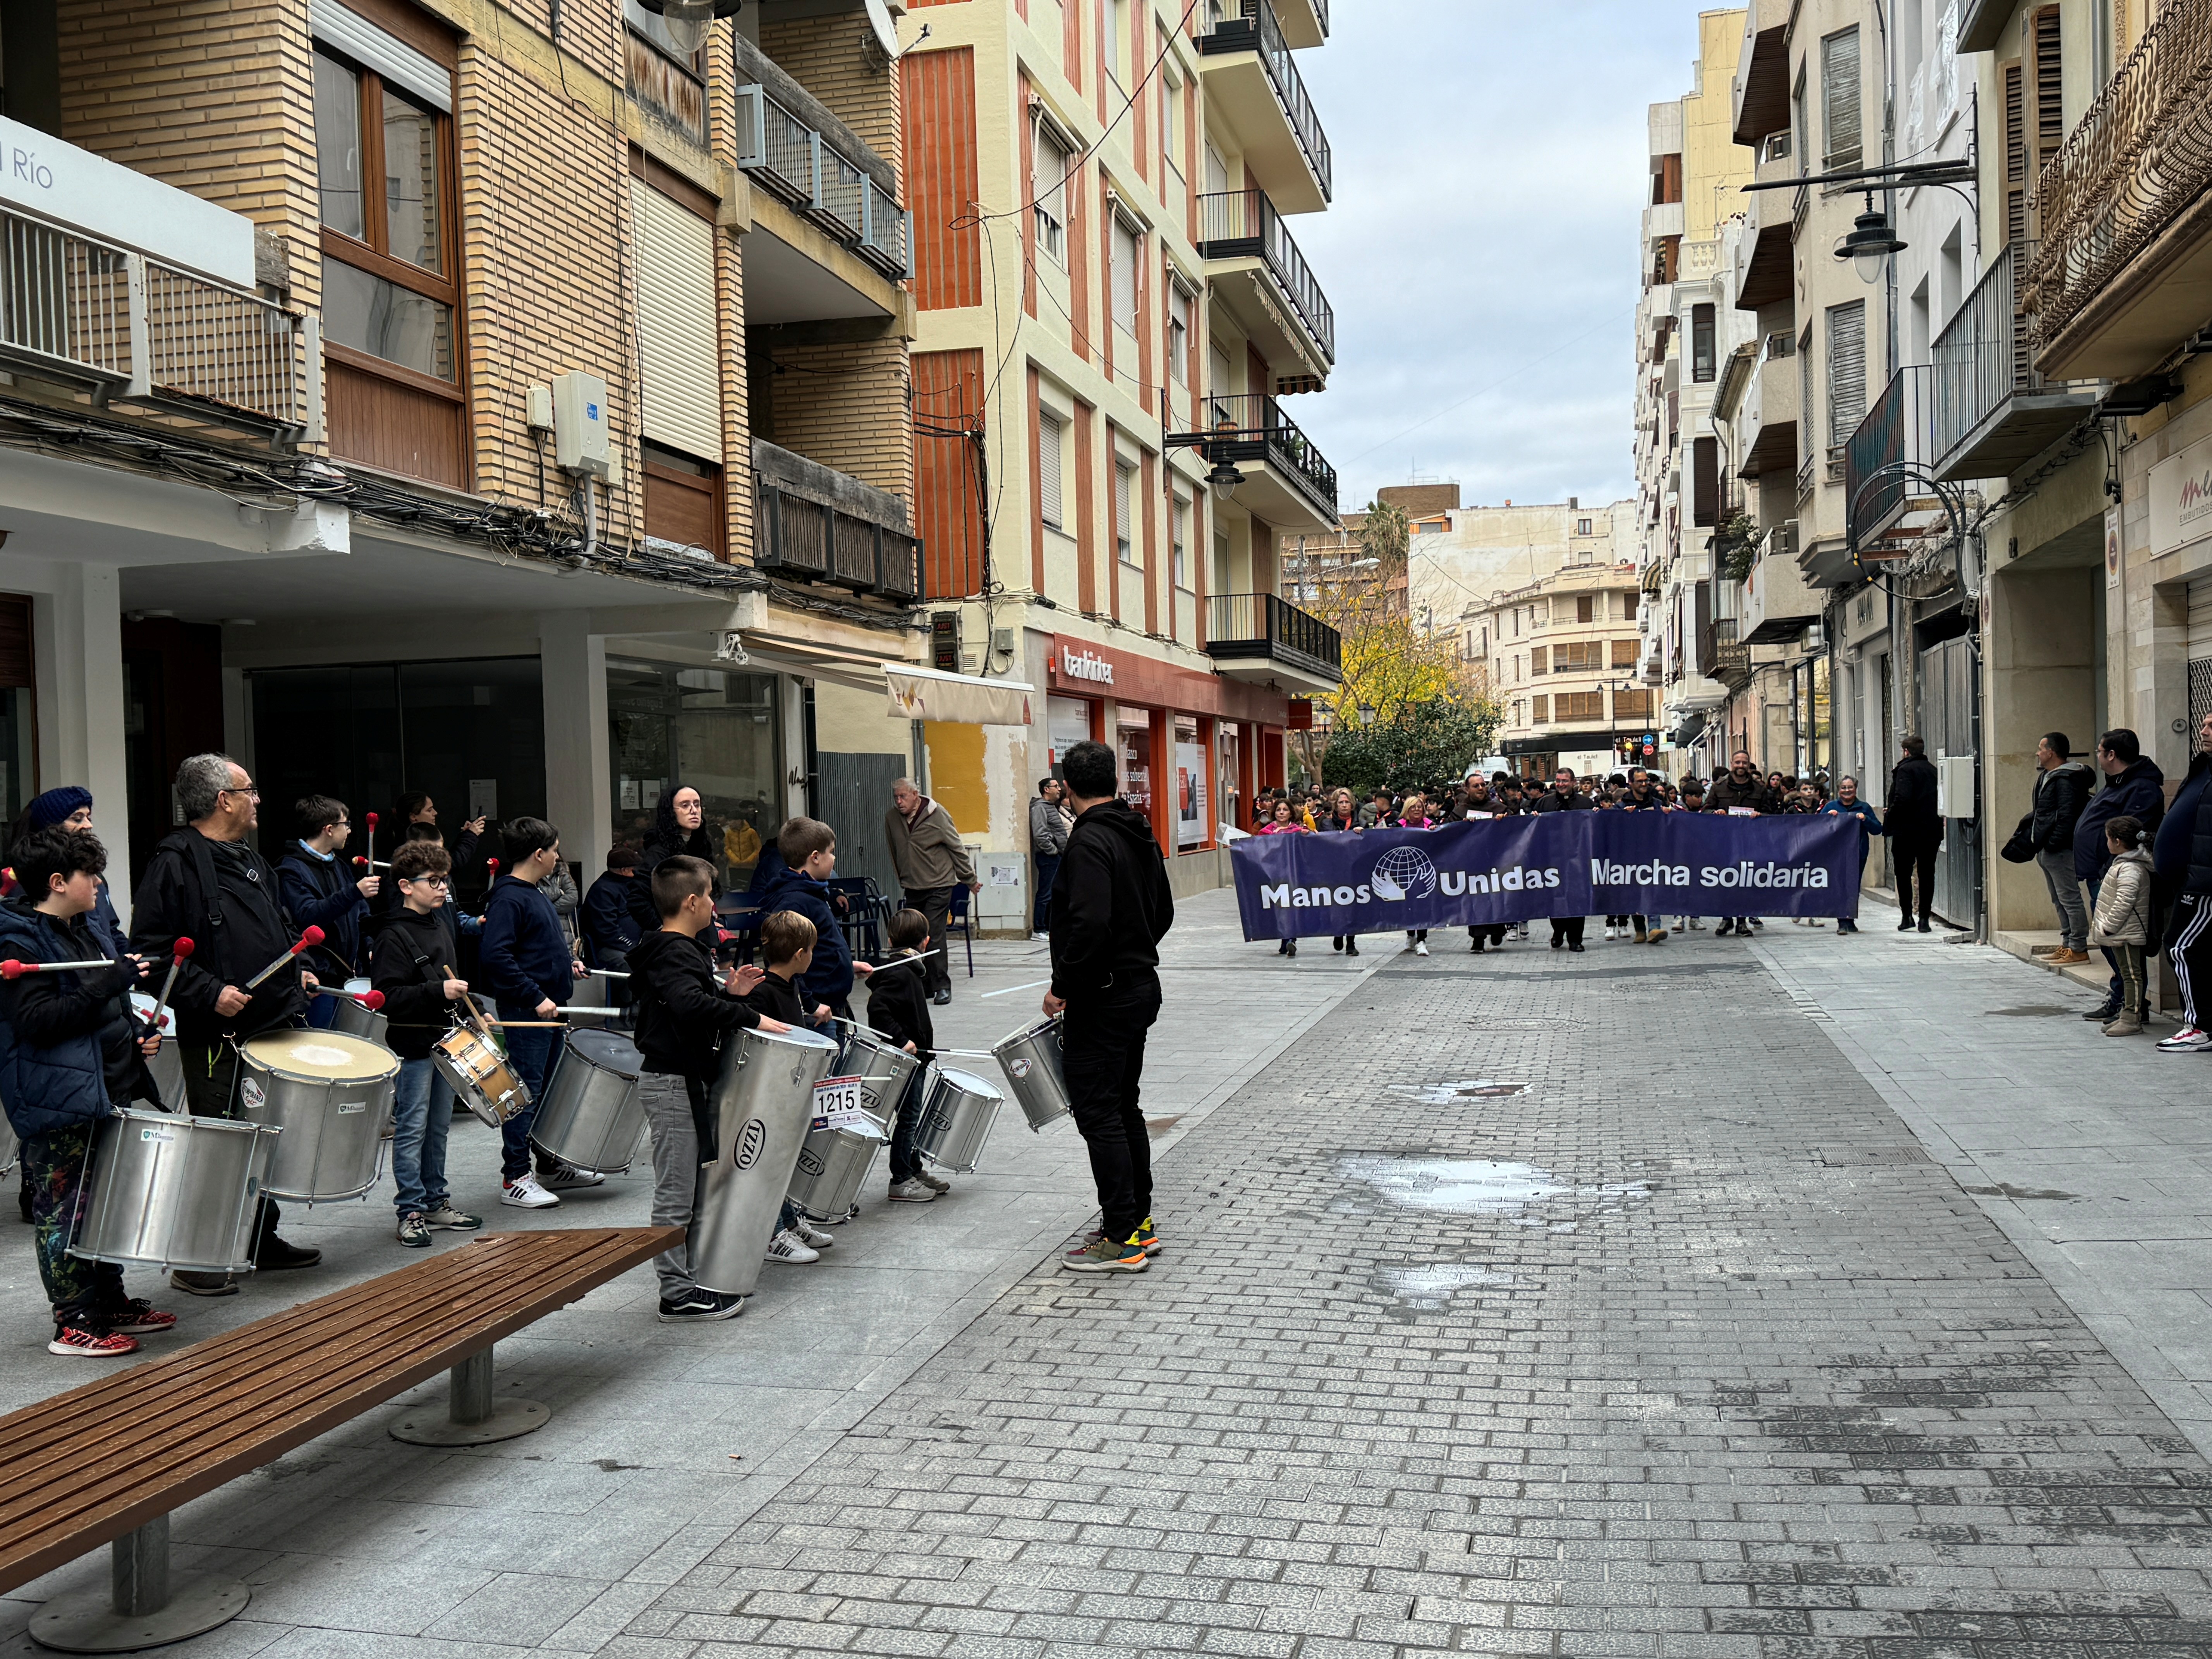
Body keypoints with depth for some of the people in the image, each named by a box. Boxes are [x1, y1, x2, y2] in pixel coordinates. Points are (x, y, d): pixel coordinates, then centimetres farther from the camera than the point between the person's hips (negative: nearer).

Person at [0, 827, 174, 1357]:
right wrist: (104, 986, -25)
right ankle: (74, 1323, 5)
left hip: (106, 1091, 10)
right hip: (57, 1102, -9)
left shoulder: (87, 929, 14)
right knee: (64, 1211, -2)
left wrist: (138, 1034, 9)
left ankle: (112, 1304, 26)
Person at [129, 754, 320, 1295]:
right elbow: (151, 948, -17)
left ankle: (262, 1240, 30)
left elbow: (281, 927, 30)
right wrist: (209, 993, -22)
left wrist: (295, 970, 15)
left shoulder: (251, 861, 17)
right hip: (217, 1034, -9)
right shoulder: (176, 861, -11)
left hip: (272, 1027, 9)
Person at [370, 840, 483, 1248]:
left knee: (439, 1126, 15)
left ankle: (436, 1202, 24)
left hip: (444, 1039, 8)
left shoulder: (441, 923, 12)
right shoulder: (395, 936, -15)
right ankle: (411, 1211, 4)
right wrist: (439, 992, -28)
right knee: (412, 1130, -2)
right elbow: (388, 996, -23)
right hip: (412, 1046, -8)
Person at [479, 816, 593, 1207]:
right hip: (525, 1012, -10)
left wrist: (567, 963, 11)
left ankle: (551, 1166, 27)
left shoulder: (536, 893, 14)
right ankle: (515, 1178, 2)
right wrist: (535, 998, -25)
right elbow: (495, 956, -25)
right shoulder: (508, 898, -16)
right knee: (527, 1094, -5)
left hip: (550, 1006, 10)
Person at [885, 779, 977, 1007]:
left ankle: (942, 986, -6)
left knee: (934, 936, -12)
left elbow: (957, 849, -3)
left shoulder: (938, 816, -10)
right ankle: (925, 986, 13)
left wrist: (970, 881, 2)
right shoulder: (891, 819, 2)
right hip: (912, 887, 5)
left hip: (938, 887, -5)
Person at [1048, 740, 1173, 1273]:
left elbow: (1089, 924, -28)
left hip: (1101, 998, -10)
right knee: (1125, 1107, 17)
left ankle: (1122, 1240, -2)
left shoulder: (1090, 842, -19)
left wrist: (1062, 985, -18)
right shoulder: (1142, 836, 11)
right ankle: (1141, 1222, 24)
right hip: (1141, 987, 10)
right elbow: (1164, 912, 18)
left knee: (1098, 1114, -4)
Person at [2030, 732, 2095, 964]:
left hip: (2059, 850, -11)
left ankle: (2079, 948, -6)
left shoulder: (2065, 779, -15)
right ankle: (2067, 945, 21)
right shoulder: (2048, 777, 18)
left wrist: (2052, 843, -23)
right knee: (2059, 900, 15)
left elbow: (2066, 816, -22)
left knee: (2069, 898, -8)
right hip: (2046, 850, 11)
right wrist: (2036, 840, 16)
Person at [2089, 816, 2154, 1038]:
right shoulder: (2123, 863, 13)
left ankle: (2132, 1020, -2)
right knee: (2126, 973, 15)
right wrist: (2100, 922, 20)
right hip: (2120, 934, 11)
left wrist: (2108, 926, -21)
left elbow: (2124, 902, -27)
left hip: (2127, 934, -11)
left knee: (2131, 974, -5)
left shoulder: (2130, 869, -21)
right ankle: (2126, 1015, 22)